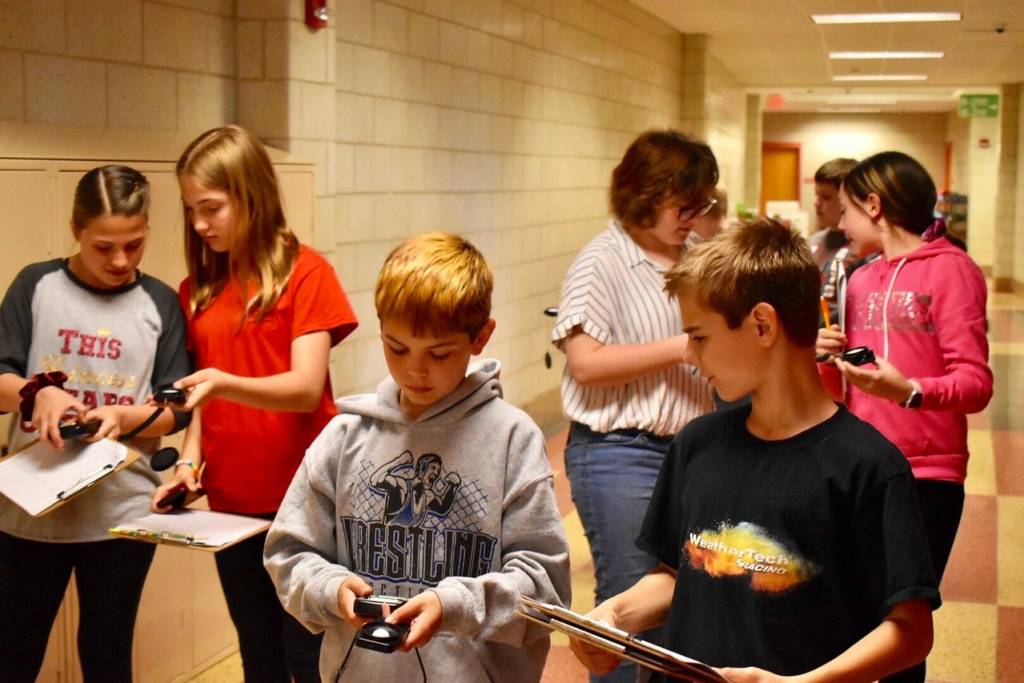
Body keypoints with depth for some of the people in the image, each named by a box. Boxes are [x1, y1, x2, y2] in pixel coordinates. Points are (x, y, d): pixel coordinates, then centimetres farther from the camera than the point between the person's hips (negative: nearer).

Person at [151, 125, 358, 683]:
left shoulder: (305, 273, -9)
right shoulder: (196, 289, 7)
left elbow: (306, 388, -16)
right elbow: (201, 392, 10)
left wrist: (222, 382, -31)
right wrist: (189, 460, -7)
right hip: (231, 503, 5)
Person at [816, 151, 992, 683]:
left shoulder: (950, 269, -5)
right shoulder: (861, 281, 14)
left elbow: (975, 384, -13)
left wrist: (909, 390, -30)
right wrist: (830, 360, -1)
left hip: (926, 477, -6)